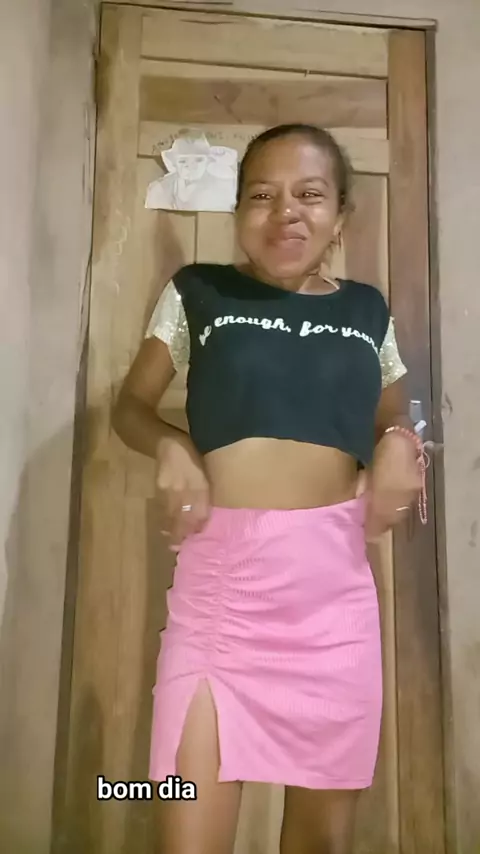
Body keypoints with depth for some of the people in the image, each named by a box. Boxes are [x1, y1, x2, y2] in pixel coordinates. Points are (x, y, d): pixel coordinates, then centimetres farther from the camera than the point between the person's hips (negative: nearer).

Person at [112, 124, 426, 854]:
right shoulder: (197, 294, 3)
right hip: (220, 571, -2)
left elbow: (395, 419, 21)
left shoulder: (367, 311, 9)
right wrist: (169, 447, -11)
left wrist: (400, 446, -2)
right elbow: (131, 405, 10)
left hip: (334, 576, 3)